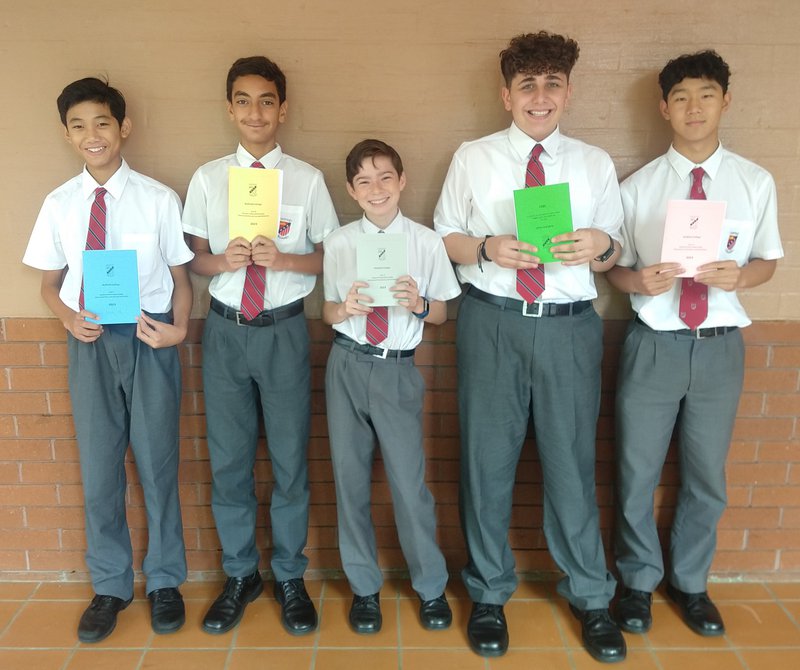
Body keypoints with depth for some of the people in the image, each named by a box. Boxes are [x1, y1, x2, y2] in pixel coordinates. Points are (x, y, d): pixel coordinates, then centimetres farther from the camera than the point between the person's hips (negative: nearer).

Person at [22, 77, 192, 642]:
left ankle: (165, 581, 29)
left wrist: (179, 327, -18)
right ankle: (110, 586, 31)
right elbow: (51, 282, 10)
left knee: (157, 463, 9)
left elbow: (181, 277, 0)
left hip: (150, 340, -2)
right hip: (89, 342, 3)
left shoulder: (159, 199, -5)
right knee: (99, 469, 11)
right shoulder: (59, 204, 3)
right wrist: (69, 318, -11)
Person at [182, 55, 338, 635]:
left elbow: (329, 258, 0)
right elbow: (197, 260, 7)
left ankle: (290, 577, 29)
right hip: (226, 330, 2)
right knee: (229, 460, 11)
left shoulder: (308, 179, -2)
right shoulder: (208, 179, 4)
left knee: (290, 459, 8)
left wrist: (283, 259, -17)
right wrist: (225, 260, -15)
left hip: (285, 330, -2)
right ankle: (240, 575, 32)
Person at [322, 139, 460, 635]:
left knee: (409, 480, 2)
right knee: (351, 477, 10)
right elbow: (328, 311, 9)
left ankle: (431, 587, 26)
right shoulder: (338, 244, 3)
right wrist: (344, 309, -14)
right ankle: (365, 586, 30)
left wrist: (418, 303, -17)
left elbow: (441, 313, 4)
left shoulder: (426, 242, -2)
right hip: (347, 366, 2)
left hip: (398, 370, -2)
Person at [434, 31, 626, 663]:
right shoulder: (472, 158, 6)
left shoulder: (596, 163, 8)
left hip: (570, 325, 1)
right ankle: (489, 593, 28)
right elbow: (444, 238, 6)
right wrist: (487, 248, -14)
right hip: (492, 322, 0)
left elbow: (614, 253, 10)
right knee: (488, 460, 8)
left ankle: (590, 597, 29)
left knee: (571, 459, 7)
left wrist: (600, 246, -14)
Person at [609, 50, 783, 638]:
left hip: (720, 346, 2)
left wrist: (739, 275, -15)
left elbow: (769, 260, 8)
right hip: (653, 344, -1)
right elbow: (614, 267, 2)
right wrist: (639, 281, -21)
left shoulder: (755, 183, 1)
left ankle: (691, 583, 38)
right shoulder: (638, 187, -2)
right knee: (637, 475, 10)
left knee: (707, 478, 15)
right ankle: (639, 581, 34)